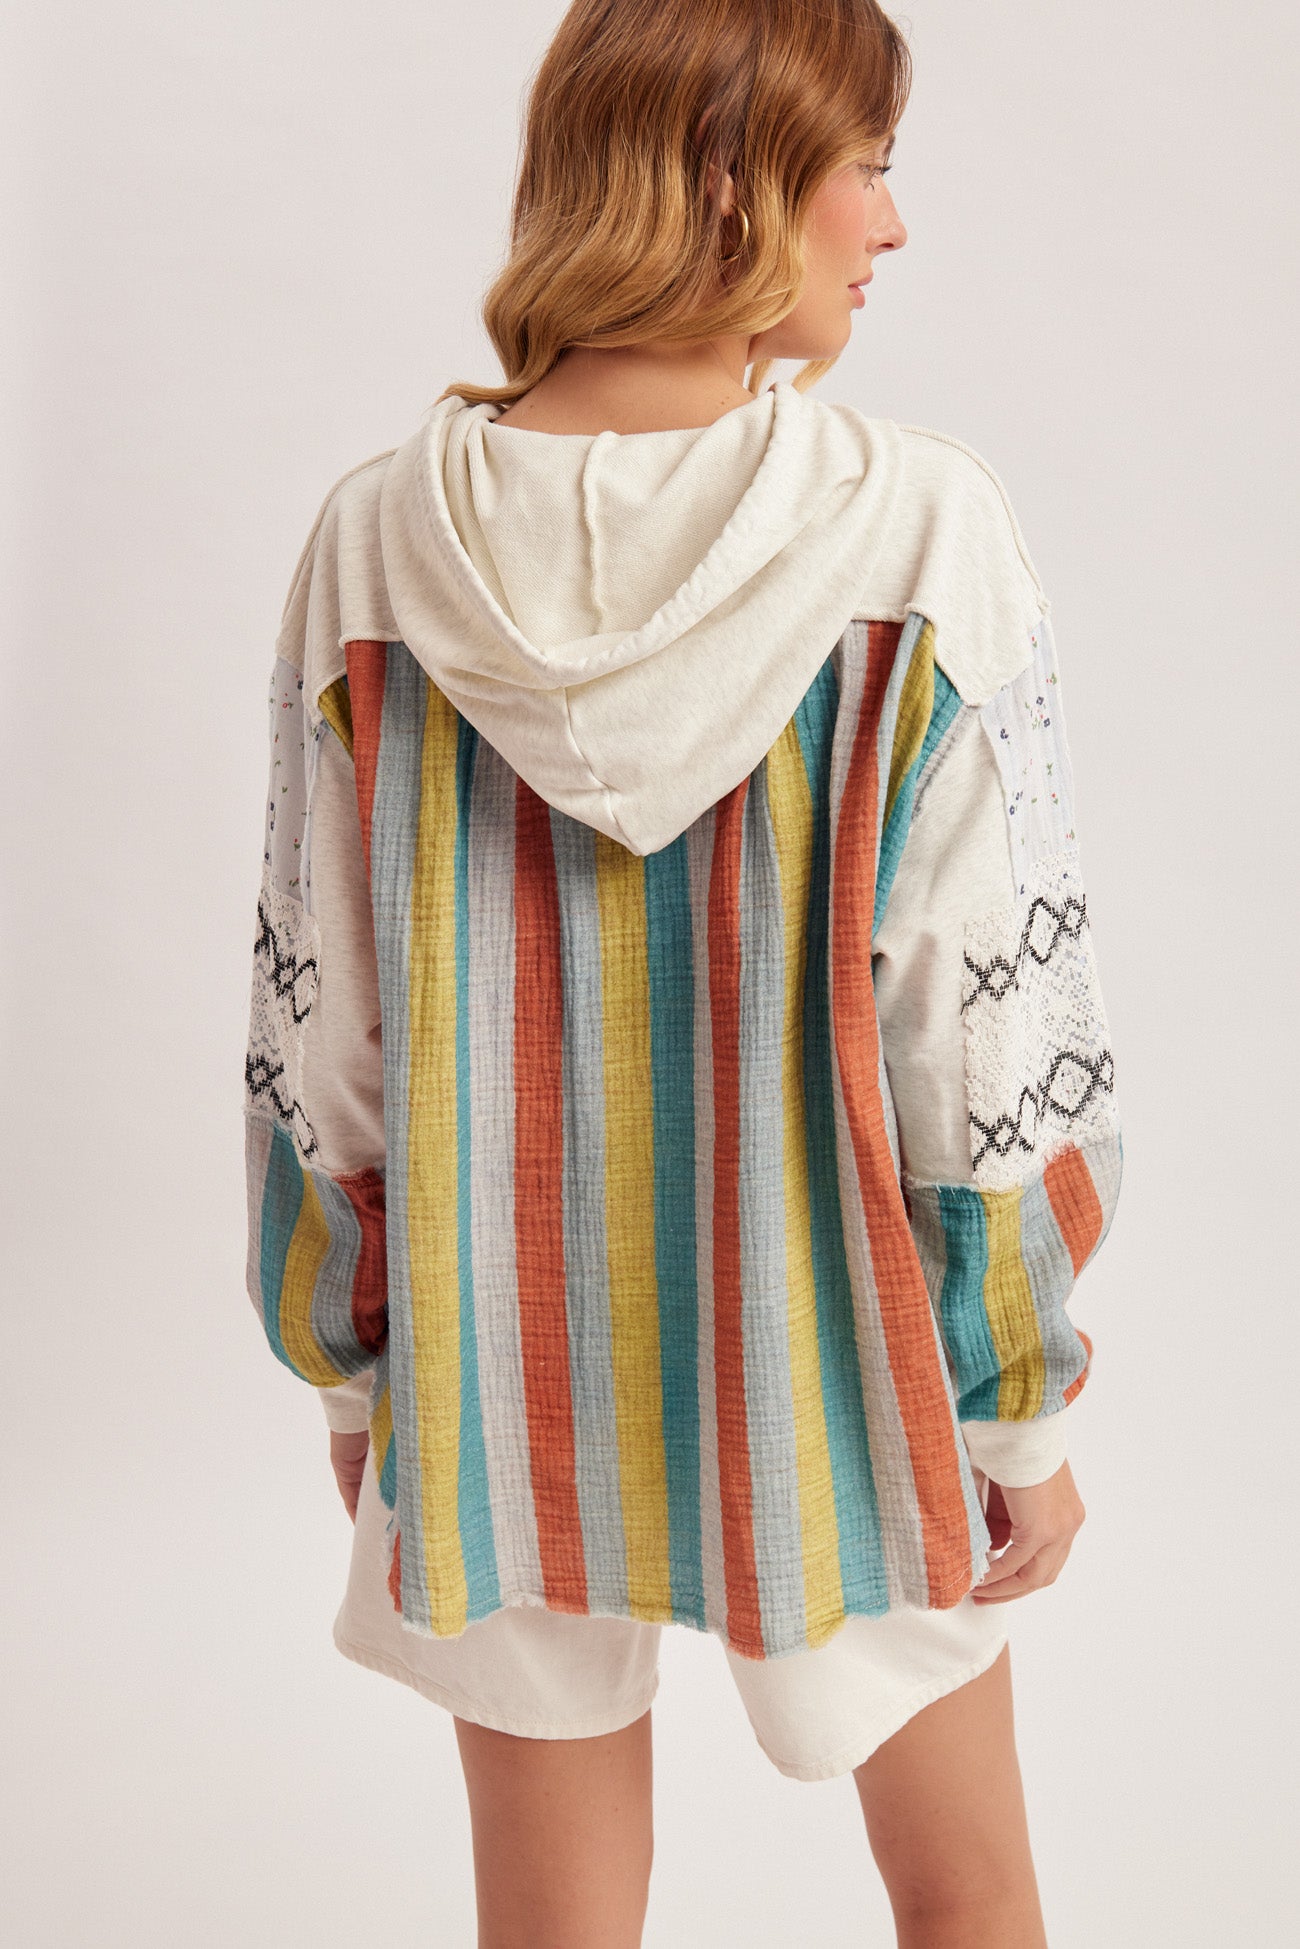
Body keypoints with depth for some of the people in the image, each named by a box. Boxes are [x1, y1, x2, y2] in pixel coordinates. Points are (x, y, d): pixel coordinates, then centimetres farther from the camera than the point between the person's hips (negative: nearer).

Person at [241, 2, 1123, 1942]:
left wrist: (353, 1368, 10)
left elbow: (317, 1028, -3)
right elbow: (991, 1026, -14)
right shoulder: (922, 533, -17)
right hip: (838, 1359, -2)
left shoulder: (377, 541, -9)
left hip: (505, 1374, 2)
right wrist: (1026, 1405, -1)